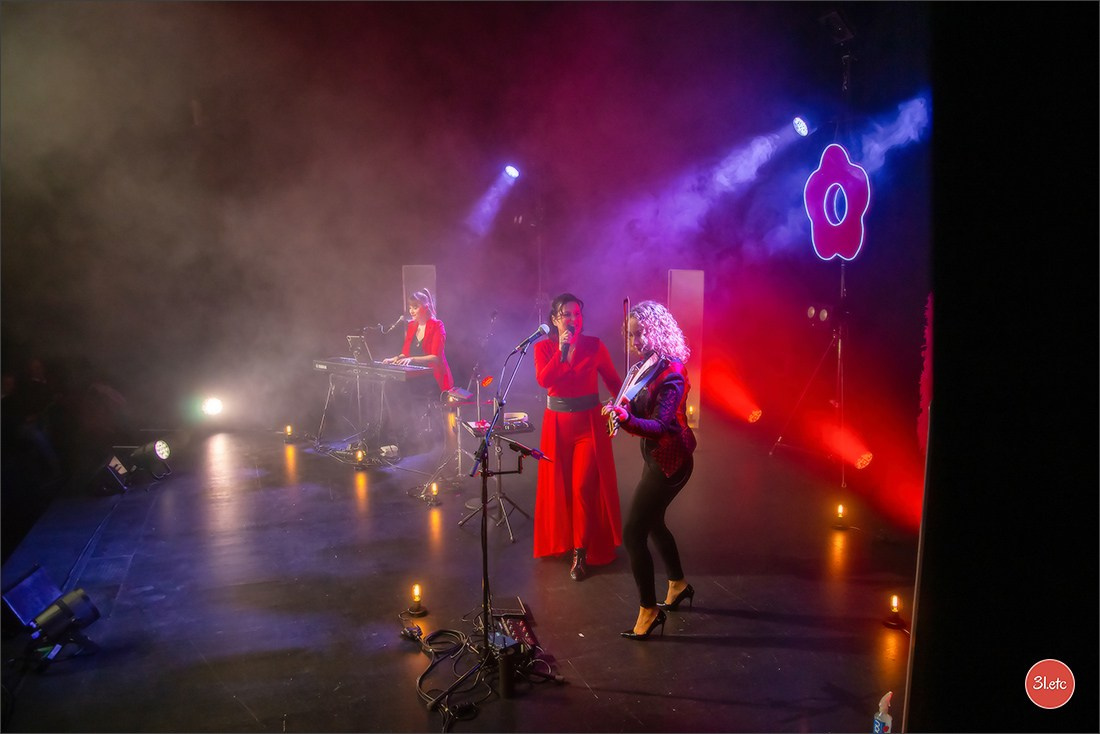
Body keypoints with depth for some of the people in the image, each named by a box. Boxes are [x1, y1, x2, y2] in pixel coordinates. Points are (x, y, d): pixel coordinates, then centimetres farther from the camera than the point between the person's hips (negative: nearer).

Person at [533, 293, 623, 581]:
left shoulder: (595, 346, -3)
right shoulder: (543, 347, -1)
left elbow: (613, 381, 3)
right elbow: (543, 380, -18)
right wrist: (562, 351, -25)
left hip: (589, 422, -2)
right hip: (557, 423, 2)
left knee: (583, 487, -6)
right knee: (559, 485, 13)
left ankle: (581, 553, 4)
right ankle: (562, 539, 35)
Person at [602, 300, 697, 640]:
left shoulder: (670, 374, -23)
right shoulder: (648, 366, 4)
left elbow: (661, 427, -32)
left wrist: (627, 420, -48)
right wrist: (621, 412, -1)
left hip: (669, 463, -10)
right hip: (657, 459, 10)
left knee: (633, 533, -7)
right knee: (652, 522, 25)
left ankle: (649, 611, 7)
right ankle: (678, 585, 45)